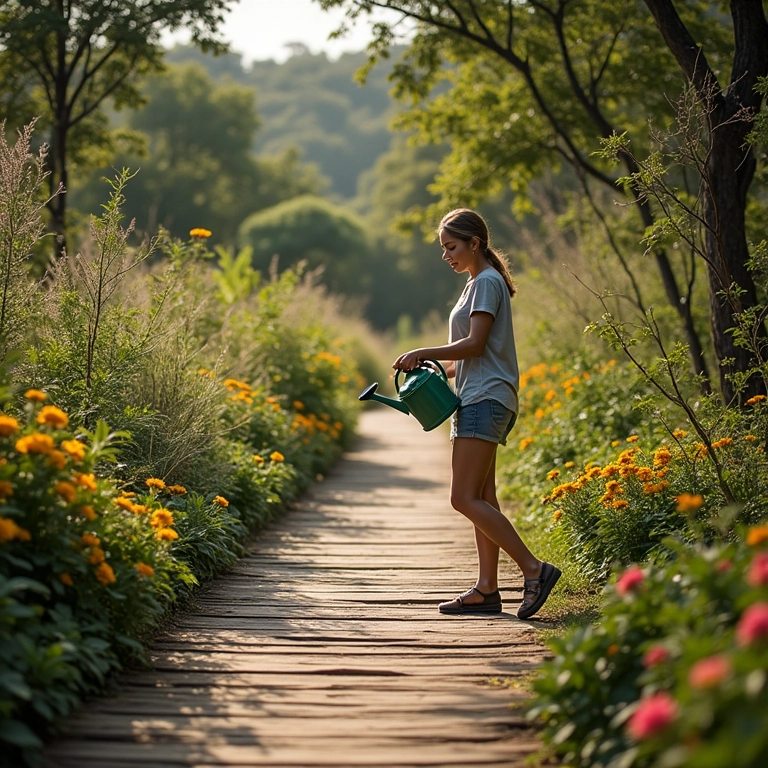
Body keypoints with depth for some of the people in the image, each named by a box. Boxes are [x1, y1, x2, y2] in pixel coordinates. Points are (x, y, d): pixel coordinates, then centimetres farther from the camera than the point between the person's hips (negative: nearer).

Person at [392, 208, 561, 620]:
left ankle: (534, 569, -14)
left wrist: (423, 353, -10)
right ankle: (486, 589, 8)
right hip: (477, 400, 11)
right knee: (481, 499, 7)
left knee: (465, 499, -14)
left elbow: (475, 344, -16)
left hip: (485, 400, -11)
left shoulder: (487, 282, -8)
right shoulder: (478, 283, 22)